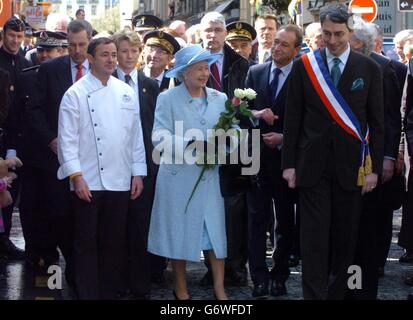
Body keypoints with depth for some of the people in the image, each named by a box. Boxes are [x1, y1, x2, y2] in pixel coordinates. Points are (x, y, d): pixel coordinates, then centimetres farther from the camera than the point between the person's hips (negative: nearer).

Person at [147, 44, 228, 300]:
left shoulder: (219, 99, 7)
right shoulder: (168, 99, -2)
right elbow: (160, 140, -10)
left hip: (210, 175, 3)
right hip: (178, 175, -2)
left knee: (216, 229, 0)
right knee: (180, 231, 5)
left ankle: (220, 290, 7)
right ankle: (181, 290, 19)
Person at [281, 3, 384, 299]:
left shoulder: (369, 69, 2)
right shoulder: (304, 66, 3)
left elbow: (377, 123, 4)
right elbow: (293, 118, 4)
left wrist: (375, 168, -1)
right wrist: (289, 164, 0)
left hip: (350, 166, 1)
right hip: (312, 165, -1)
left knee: (345, 236, 6)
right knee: (314, 236, -3)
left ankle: (336, 292, 19)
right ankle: (315, 294, -1)